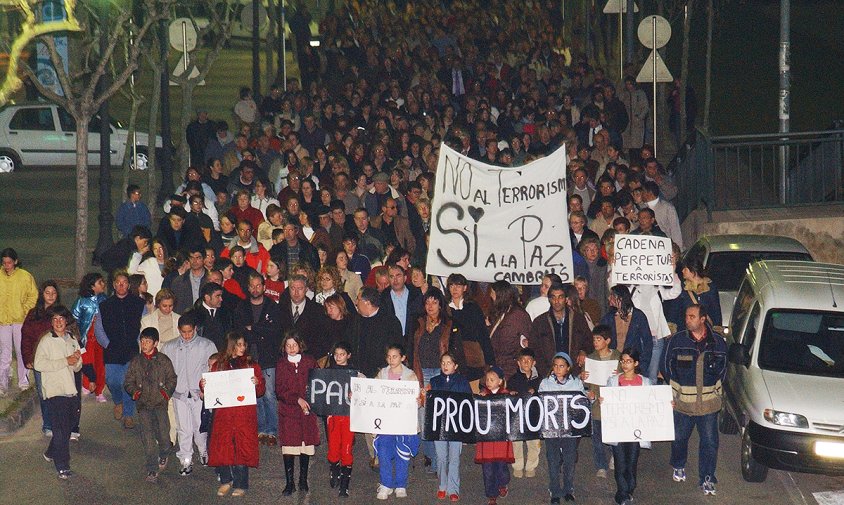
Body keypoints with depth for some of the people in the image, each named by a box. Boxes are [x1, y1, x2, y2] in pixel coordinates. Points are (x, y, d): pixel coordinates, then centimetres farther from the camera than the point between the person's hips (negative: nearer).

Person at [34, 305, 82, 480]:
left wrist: (77, 360, -3)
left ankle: (51, 453, 36)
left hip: (70, 390, 7)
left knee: (70, 424, 16)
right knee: (61, 429, -8)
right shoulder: (47, 341, -6)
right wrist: (65, 361, -19)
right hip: (55, 391, -7)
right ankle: (62, 467, -4)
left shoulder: (72, 341, 14)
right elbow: (39, 364, -20)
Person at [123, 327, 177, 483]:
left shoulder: (164, 360, 5)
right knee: (148, 438, -7)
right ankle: (152, 470, -4)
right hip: (144, 405, 1)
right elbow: (128, 382, 14)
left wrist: (166, 392, -7)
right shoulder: (135, 362, 9)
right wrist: (134, 392, -4)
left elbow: (172, 379, 9)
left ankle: (163, 455, 30)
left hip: (160, 403, -1)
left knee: (163, 434, -3)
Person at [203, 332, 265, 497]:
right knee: (222, 446, -1)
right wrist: (203, 385, -7)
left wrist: (257, 383, -16)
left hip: (244, 415, -1)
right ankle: (226, 480, 16)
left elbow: (260, 392, 4)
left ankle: (240, 484, 7)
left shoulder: (251, 364, 8)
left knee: (242, 448, -2)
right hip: (223, 413, 1)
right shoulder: (219, 364, 11)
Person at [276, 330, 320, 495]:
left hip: (307, 410, 1)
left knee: (306, 447, 5)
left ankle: (303, 480, 18)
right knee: (289, 448, -3)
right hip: (288, 411, -1)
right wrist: (297, 399, -14)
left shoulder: (309, 361, 4)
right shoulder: (281, 364, 2)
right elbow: (279, 390, -3)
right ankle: (289, 483, 5)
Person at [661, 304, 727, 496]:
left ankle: (707, 479, 10)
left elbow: (722, 369, 12)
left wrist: (715, 390, 7)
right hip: (682, 402, 0)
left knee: (710, 442, -1)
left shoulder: (717, 342, 0)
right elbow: (666, 368, 7)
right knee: (679, 438, 14)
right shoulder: (676, 340, -2)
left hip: (708, 402, 0)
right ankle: (679, 467, 40)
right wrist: (675, 388, 5)